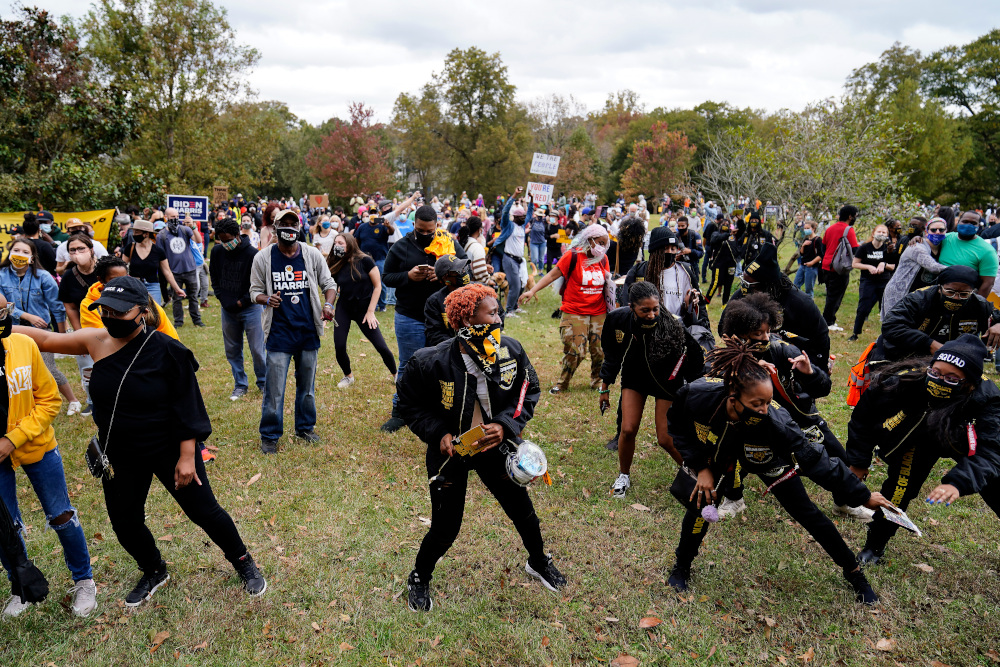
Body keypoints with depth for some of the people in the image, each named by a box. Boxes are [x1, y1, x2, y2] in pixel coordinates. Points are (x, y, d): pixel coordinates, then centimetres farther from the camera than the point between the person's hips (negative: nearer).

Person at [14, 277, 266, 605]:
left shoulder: (167, 350, -20)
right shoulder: (97, 341, -7)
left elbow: (187, 408, -17)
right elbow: (46, 339, 7)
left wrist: (187, 457, -17)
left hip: (169, 451, -5)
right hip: (119, 457, 5)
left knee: (203, 511, 4)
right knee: (125, 522, 17)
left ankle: (243, 563, 28)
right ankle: (154, 572, 45)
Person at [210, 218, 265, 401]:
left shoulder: (252, 253, -13)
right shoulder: (217, 251, 0)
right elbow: (214, 278, 13)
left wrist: (242, 302, -8)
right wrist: (224, 300, 2)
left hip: (250, 308, -4)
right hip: (227, 309, 4)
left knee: (257, 349, -1)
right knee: (232, 350, 10)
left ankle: (263, 382, 18)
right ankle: (240, 385, 23)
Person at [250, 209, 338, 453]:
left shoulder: (312, 255, 3)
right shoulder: (263, 258, -1)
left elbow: (329, 284, 8)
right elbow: (255, 290, 5)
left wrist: (328, 304, -12)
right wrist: (267, 299, -18)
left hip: (309, 330, 2)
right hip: (279, 331, -2)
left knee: (307, 385, 14)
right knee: (274, 388, -3)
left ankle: (305, 427, 32)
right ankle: (269, 436, 13)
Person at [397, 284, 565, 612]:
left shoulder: (510, 350, -15)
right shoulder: (430, 362, -24)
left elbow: (529, 392, -1)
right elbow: (410, 405, -8)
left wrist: (506, 424, -16)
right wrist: (438, 434, -21)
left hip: (494, 445, 4)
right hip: (450, 450, -3)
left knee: (522, 509, 16)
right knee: (445, 528, 3)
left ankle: (539, 563, 47)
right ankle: (419, 579, 35)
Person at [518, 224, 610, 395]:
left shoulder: (603, 258, 9)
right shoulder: (573, 255, -7)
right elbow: (553, 275, -9)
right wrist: (532, 291, -16)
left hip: (599, 312, 5)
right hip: (574, 312, -5)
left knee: (600, 351, 3)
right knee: (575, 351, -7)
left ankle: (597, 381, 28)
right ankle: (562, 383, 15)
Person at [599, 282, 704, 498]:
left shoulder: (673, 324, -32)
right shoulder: (618, 319, -21)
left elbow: (697, 357, -17)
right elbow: (611, 354, -2)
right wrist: (604, 388, 4)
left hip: (667, 382, -3)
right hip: (634, 379, 3)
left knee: (665, 438, -1)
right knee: (628, 430, -3)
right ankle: (624, 476, 24)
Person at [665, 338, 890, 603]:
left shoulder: (774, 422, -42)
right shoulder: (697, 395, -39)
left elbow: (814, 459, -32)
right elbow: (678, 426, -16)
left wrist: (863, 496, -25)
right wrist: (699, 466, -17)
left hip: (767, 459, 0)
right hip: (714, 451, 1)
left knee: (806, 512, 1)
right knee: (700, 503, -12)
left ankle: (854, 574, 25)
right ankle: (681, 567, 16)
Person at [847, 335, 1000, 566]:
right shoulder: (904, 381, -35)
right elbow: (863, 414, -18)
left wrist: (958, 482, -62)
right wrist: (858, 461, -11)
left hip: (963, 441, 1)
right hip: (918, 439, -1)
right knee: (899, 489, -12)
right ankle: (874, 547, 8)